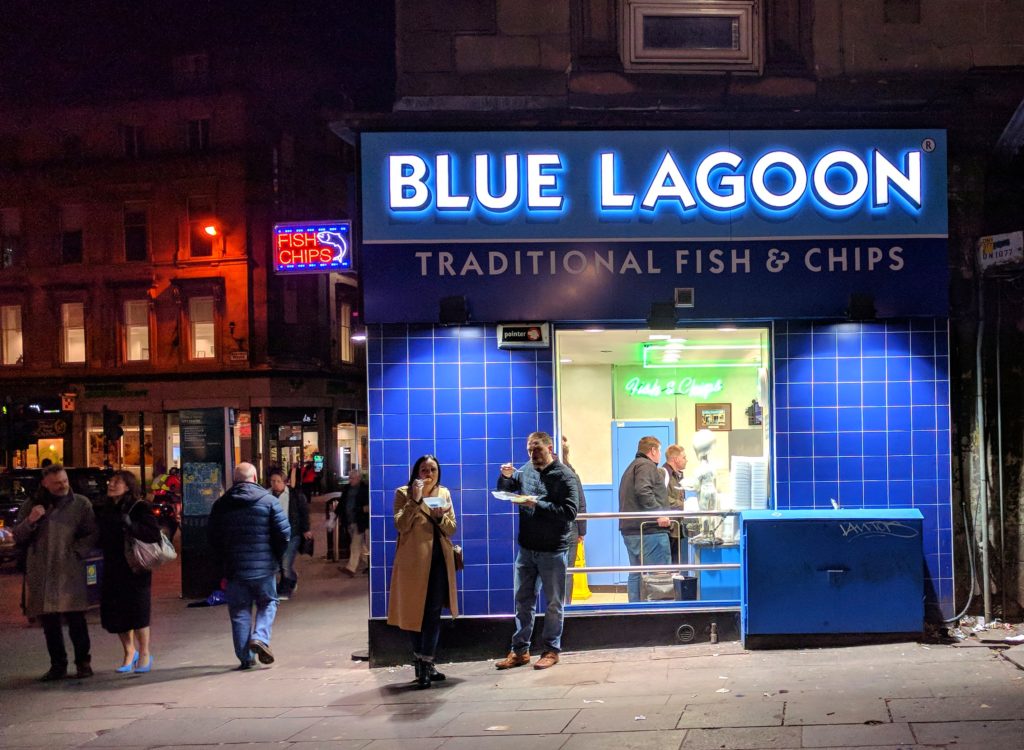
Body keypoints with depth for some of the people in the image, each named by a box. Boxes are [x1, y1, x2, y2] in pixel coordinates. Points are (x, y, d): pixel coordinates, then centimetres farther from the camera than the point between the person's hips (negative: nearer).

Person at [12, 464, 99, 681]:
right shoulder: (32, 504, 11)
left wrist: (75, 552, -8)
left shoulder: (81, 504, 5)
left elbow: (92, 535, 5)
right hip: (40, 573, 2)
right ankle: (58, 665, 16)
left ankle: (83, 663, 8)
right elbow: (18, 537, 9)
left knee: (76, 620, -4)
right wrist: (30, 521, -9)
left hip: (70, 572, -2)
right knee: (49, 622, 6)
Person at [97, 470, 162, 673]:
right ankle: (129, 652, 25)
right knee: (112, 613, 6)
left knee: (137, 610, -2)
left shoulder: (140, 508, -9)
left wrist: (131, 526, -29)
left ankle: (144, 654, 16)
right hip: (113, 569, 6)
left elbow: (155, 534, -20)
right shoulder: (106, 510, 11)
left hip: (135, 568, -6)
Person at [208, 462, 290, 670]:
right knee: (268, 603, 15)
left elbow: (213, 538, 8)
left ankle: (245, 657, 9)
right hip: (264, 567, -2)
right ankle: (260, 637, -8)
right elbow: (284, 533, -7)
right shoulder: (268, 500, -5)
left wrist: (222, 563, 17)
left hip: (233, 567, 2)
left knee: (239, 611, 9)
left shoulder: (221, 505, 5)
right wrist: (276, 557, 8)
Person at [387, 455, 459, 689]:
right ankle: (423, 663, 13)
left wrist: (440, 516, -12)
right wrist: (415, 500, -20)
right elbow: (401, 525, -14)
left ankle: (426, 663, 2)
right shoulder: (404, 494, -1)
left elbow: (452, 529, 8)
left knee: (434, 613, 0)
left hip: (439, 560, 3)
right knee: (415, 612, 3)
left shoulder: (444, 493, 11)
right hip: (414, 560, -3)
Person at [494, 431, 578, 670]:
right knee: (523, 600, 11)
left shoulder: (565, 476, -10)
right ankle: (520, 650, 18)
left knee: (553, 603, 6)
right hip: (526, 547, 5)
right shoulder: (526, 470, 5)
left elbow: (570, 511, -19)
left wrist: (538, 505, -23)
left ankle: (551, 650, 16)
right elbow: (504, 491, 18)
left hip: (553, 550, -5)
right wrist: (506, 477, -4)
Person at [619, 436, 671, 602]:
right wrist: (659, 513, -25)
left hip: (630, 531, 10)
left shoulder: (631, 468, 25)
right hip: (650, 530, -10)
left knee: (636, 575, 11)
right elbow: (643, 491, -24)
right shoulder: (646, 466, -8)